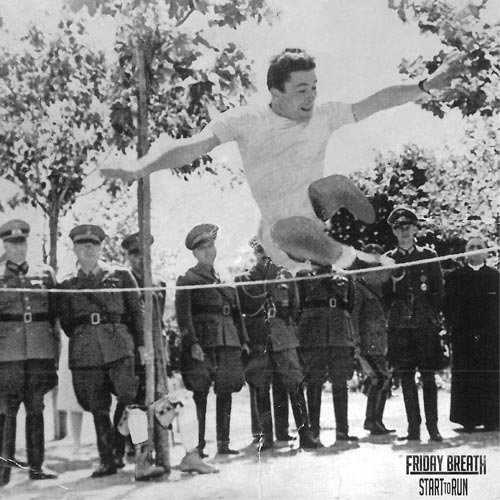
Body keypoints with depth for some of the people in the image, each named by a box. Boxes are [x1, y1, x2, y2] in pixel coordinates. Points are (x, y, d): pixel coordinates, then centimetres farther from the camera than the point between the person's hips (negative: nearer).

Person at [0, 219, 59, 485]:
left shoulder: (45, 273, 10)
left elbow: (54, 315, 13)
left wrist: (55, 349, 9)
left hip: (40, 352, 3)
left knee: (36, 409, 8)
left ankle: (36, 465, 14)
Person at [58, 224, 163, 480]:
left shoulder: (120, 275, 9)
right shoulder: (67, 285, 12)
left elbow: (136, 312, 9)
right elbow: (66, 323, 16)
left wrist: (141, 344, 3)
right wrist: (83, 340, 7)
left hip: (120, 348, -2)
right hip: (85, 354, 2)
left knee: (132, 400, -15)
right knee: (98, 409, 8)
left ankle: (142, 462, -16)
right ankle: (107, 461, 20)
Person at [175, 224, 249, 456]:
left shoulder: (224, 280, 20)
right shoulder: (187, 280, 2)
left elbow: (236, 312, 22)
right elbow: (183, 315, -7)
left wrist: (243, 340, 15)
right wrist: (192, 343, -17)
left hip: (228, 342, 6)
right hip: (202, 344, -5)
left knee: (225, 392, 5)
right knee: (200, 394, -6)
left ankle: (223, 443, 12)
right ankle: (198, 445, -3)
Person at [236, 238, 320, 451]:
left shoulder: (285, 276, 12)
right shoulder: (244, 280, 11)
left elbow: (295, 307, 13)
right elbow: (239, 309, 10)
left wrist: (290, 325, 4)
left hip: (284, 338, 0)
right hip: (257, 341, 0)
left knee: (295, 384, -7)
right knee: (260, 388, 0)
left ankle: (305, 432, -4)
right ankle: (265, 435, 8)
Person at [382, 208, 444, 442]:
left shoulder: (429, 256, 7)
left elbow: (438, 292, 7)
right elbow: (385, 298, 12)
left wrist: (432, 316, -1)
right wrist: (393, 281, -5)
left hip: (426, 326, -1)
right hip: (399, 327, 1)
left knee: (428, 377, -2)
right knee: (406, 377, 2)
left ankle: (432, 427, 3)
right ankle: (413, 428, 8)